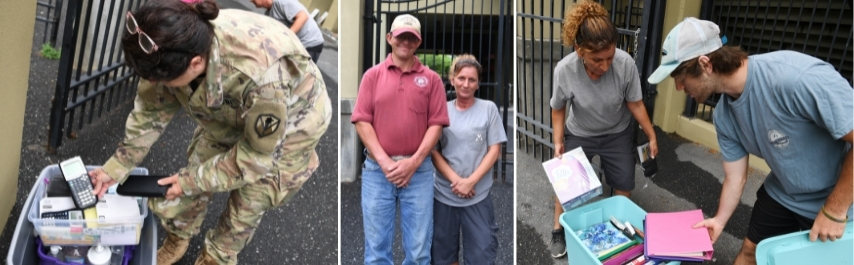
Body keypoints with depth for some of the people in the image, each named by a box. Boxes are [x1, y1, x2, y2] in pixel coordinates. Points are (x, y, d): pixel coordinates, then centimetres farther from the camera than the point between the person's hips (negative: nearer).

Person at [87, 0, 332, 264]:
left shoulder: (262, 75, -46)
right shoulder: (178, 47, -29)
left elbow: (256, 155, -28)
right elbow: (152, 109, -9)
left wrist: (192, 179, -19)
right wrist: (116, 167, -5)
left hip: (291, 121, -4)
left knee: (247, 205, 7)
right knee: (196, 177, 9)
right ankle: (178, 237, 41)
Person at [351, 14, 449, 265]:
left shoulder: (431, 78, 6)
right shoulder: (372, 75, 6)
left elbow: (436, 124, 0)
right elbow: (362, 121, 0)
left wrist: (413, 162, -10)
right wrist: (384, 162, -10)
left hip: (419, 170, 0)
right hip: (377, 169, 0)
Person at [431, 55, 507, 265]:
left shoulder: (489, 108, 1)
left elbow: (494, 150, -1)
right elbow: (433, 151, 2)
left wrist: (471, 181, -11)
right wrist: (455, 179, -12)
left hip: (478, 195, -1)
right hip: (443, 194, 1)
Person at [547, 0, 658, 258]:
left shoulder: (625, 63, -31)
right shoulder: (564, 70, -32)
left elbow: (635, 103, -14)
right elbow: (558, 109, -12)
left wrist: (651, 136, -6)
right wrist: (558, 141, -16)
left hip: (618, 133, 1)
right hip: (579, 134, -1)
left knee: (624, 184, 10)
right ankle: (559, 230, 28)